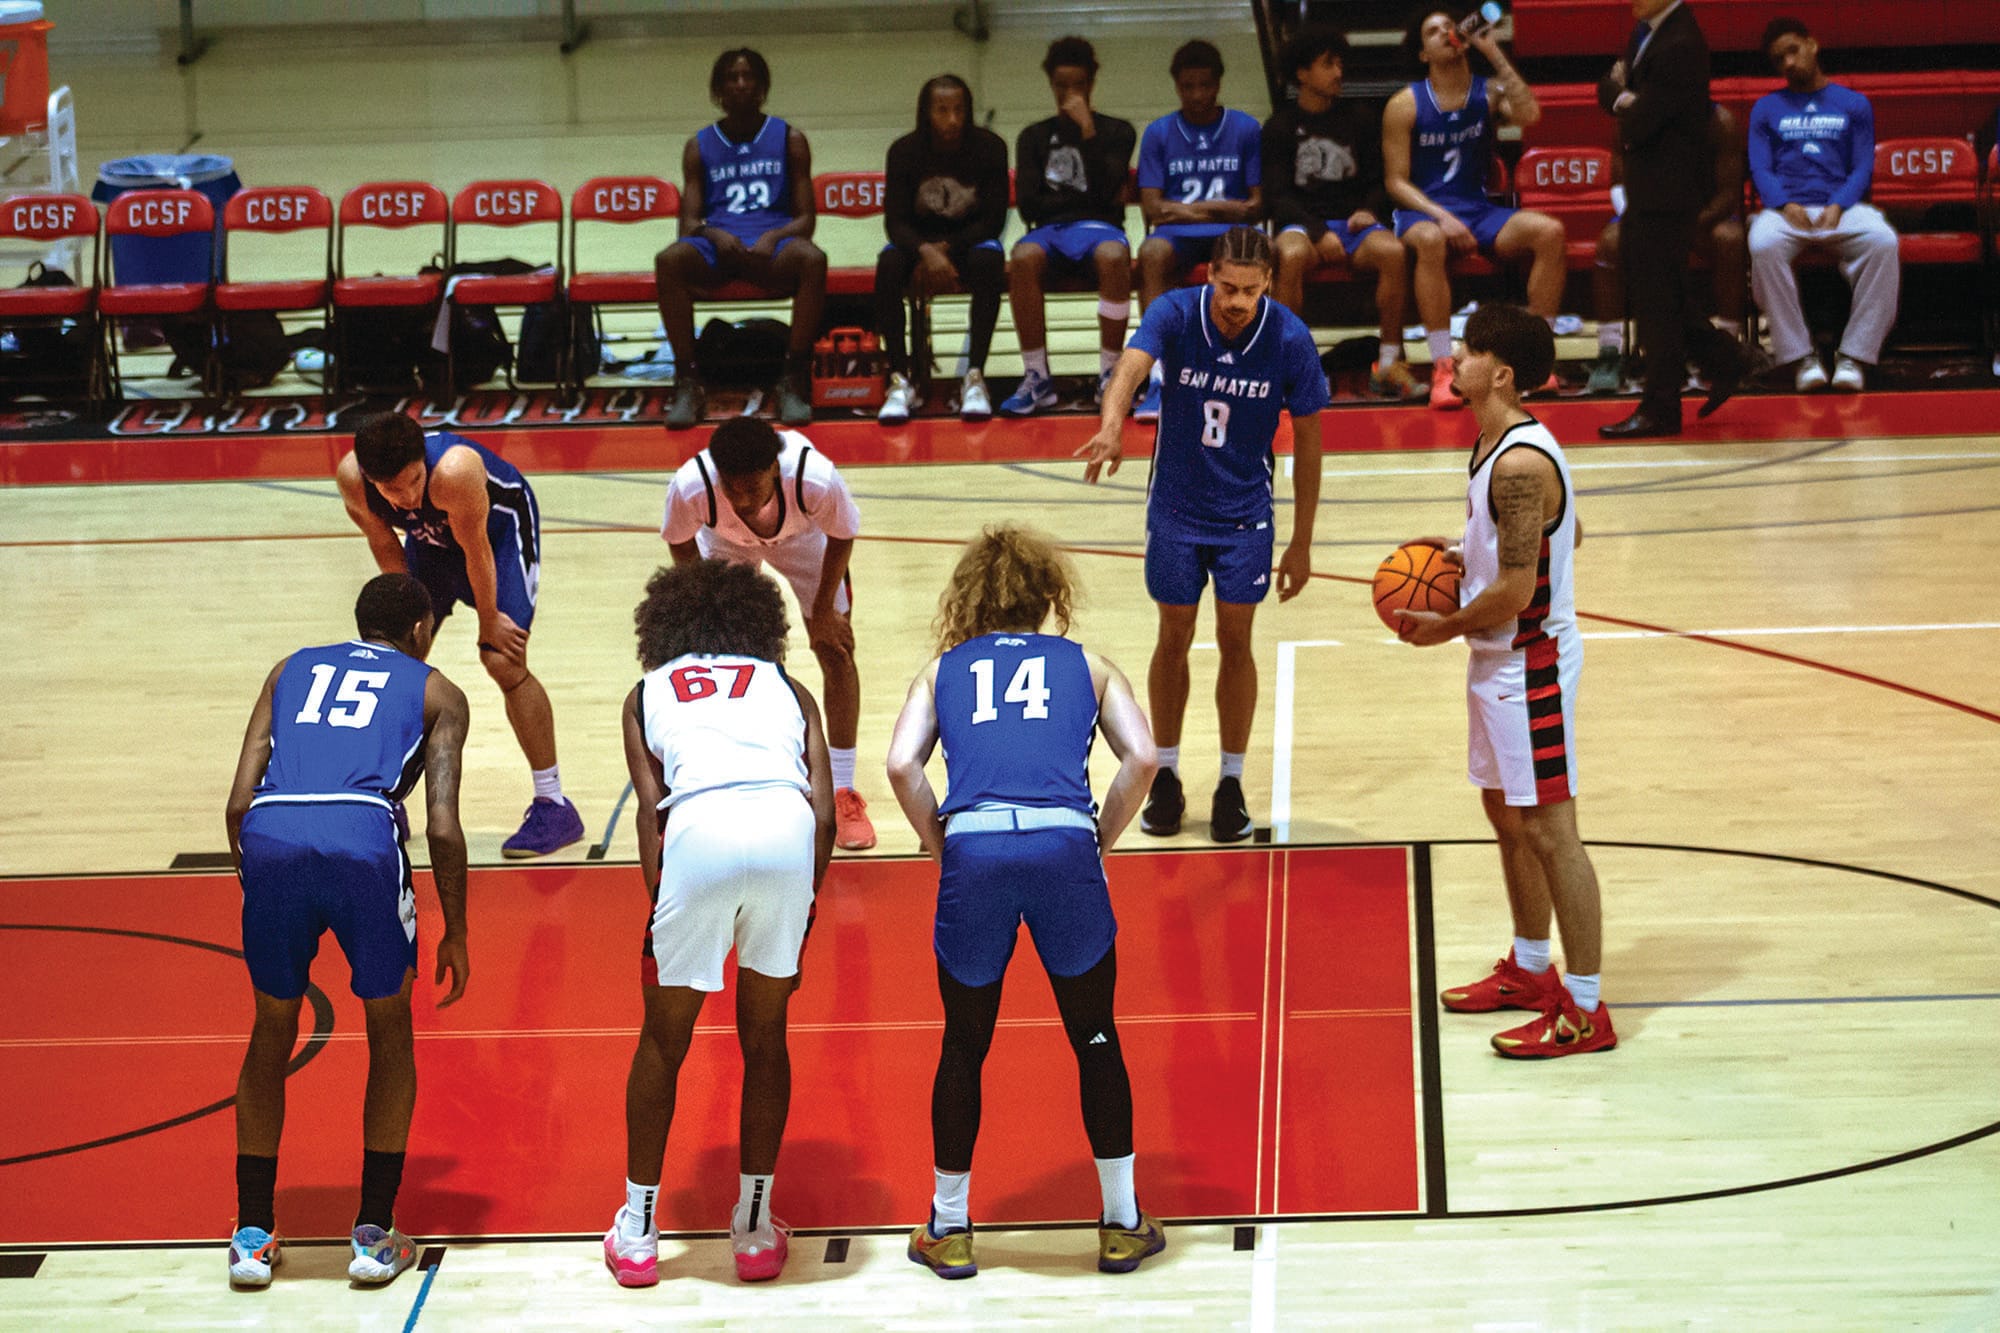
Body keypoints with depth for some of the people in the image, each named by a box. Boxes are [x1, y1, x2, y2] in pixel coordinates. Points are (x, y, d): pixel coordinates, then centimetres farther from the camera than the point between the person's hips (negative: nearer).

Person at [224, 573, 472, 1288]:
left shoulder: (291, 670, 30)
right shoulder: (436, 692, 23)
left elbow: (239, 801, 19)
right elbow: (442, 828, 11)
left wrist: (255, 877, 31)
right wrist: (455, 933, 20)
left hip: (269, 836, 2)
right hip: (364, 837, -2)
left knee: (272, 1033, 22)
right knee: (390, 1032, 20)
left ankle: (252, 1236, 23)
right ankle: (374, 1235, 18)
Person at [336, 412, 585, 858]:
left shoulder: (454, 471, -43)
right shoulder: (351, 479, -29)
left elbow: (476, 551, -28)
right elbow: (385, 546, -10)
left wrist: (489, 624, -15)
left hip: (501, 526, -5)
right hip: (433, 536, 5)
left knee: (505, 663, -15)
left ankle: (554, 807, -7)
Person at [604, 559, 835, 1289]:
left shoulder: (647, 692, 28)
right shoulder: (786, 686, 30)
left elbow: (649, 809, 13)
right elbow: (823, 808, 17)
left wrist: (660, 898, 16)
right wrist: (798, 924, 21)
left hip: (699, 826, -1)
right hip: (788, 827, 1)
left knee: (663, 1039, 17)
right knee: (764, 1037, 19)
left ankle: (637, 1233, 22)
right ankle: (755, 1229, 23)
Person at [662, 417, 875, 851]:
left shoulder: (816, 479, -43)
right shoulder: (689, 487, -41)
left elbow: (842, 535, -19)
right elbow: (681, 546, -16)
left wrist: (823, 610, -12)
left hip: (803, 536, -1)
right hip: (725, 545, 1)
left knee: (836, 649, -6)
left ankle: (844, 796, 6)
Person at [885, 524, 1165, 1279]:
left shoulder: (944, 670, 22)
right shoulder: (1085, 665, 22)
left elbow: (901, 765, 5)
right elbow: (1141, 757, 6)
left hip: (973, 851, 1)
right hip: (1063, 847, 0)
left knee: (964, 1047, 18)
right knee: (1095, 1039, 17)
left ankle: (948, 1230, 25)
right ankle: (1122, 1225, 22)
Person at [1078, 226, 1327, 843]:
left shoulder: (1290, 339, -16)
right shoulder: (1175, 313, -19)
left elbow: (1307, 442, -6)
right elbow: (1131, 365, -39)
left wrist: (1301, 544, -5)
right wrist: (1111, 427, -61)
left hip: (1245, 514, 0)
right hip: (1175, 509, 0)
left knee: (1235, 642, 4)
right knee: (1174, 640, 9)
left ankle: (1231, 784, 18)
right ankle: (1166, 778, 24)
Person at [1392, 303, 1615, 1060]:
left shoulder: (1520, 465, -25)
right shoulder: (1497, 446, 7)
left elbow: (1515, 592, -27)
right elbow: (1564, 535, 21)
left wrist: (1445, 628, -12)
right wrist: (1470, 552, 13)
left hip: (1532, 664, -11)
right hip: (1499, 660, 11)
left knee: (1549, 829, -7)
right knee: (1506, 814, 21)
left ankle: (1585, 1010, -2)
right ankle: (1530, 970, 35)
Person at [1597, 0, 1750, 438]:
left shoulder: (1680, 44, -22)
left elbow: (1638, 124, -24)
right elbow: (1607, 90, 14)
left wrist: (1625, 102, -2)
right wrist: (1623, 96, -8)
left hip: (1666, 188, -10)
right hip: (1648, 186, 10)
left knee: (1656, 298, -2)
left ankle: (1660, 410, 6)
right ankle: (1721, 361, 26)